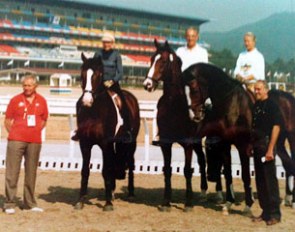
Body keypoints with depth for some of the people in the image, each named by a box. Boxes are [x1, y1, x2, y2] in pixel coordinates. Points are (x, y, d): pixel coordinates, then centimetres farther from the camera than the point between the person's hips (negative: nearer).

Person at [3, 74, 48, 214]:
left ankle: (30, 203, 18)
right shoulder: (15, 100, 2)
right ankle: (9, 204, 6)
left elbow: (44, 120, 15)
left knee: (31, 173, 8)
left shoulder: (41, 101, 7)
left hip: (34, 142, 2)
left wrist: (35, 131, 3)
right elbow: (7, 121, 5)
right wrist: (14, 133, -2)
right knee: (12, 172, -1)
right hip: (16, 140, -2)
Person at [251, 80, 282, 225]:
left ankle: (275, 213, 5)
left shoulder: (272, 106, -9)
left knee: (270, 180, -3)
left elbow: (276, 127, -15)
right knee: (260, 180, 11)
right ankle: (265, 212, 20)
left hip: (266, 145, -8)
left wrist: (270, 149, -20)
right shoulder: (256, 106, 13)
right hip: (257, 146, 8)